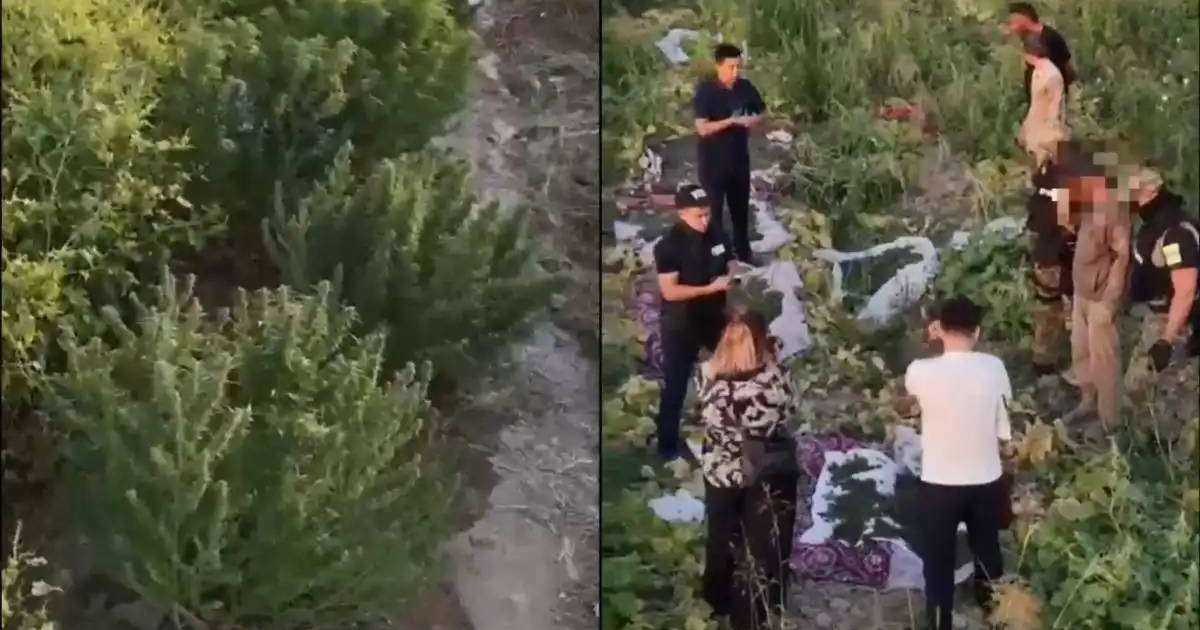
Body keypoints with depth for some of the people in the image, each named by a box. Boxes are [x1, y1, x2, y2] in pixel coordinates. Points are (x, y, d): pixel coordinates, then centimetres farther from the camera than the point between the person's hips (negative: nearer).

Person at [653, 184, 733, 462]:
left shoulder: (716, 236, -1)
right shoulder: (668, 246, -17)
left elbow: (729, 267, 14)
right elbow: (669, 292, -22)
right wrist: (711, 287, -26)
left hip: (714, 317, 6)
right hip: (681, 324, -6)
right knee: (675, 386, 3)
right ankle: (668, 445, 15)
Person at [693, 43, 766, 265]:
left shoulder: (745, 87, -2)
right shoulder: (706, 91, -18)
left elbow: (762, 112, 11)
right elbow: (702, 128, -23)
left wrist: (754, 120, -11)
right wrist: (731, 121, -26)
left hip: (739, 159, 5)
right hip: (713, 162, -5)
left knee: (741, 208, 19)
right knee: (713, 211, 3)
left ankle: (743, 253, 35)